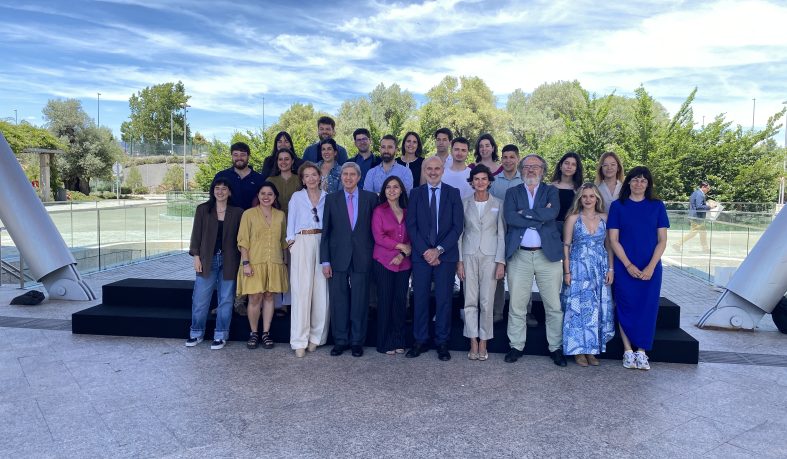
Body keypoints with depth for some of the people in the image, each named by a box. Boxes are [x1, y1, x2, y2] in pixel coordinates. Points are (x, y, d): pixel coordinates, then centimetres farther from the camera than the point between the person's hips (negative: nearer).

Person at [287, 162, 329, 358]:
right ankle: (300, 341, -2)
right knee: (302, 290, -6)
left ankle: (316, 336, 10)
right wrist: (291, 241, 0)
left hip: (323, 244, 1)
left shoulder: (327, 197, 13)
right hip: (302, 243, -1)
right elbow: (291, 221, 12)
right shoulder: (297, 197, 13)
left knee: (322, 291, -2)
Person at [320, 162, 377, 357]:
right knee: (338, 301, 6)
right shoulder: (331, 199, 6)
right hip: (338, 258, 1)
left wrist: (373, 255, 0)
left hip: (362, 258, 0)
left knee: (360, 302, 5)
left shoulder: (370, 198, 4)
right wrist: (325, 261, -1)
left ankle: (357, 341, 18)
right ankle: (340, 340, 18)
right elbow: (325, 231, 4)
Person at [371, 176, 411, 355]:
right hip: (384, 262, -3)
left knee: (400, 300, 6)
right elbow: (379, 237, -7)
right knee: (385, 301, 1)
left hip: (403, 263, 3)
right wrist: (401, 246, -8)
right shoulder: (379, 211, 1)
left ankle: (398, 340, 17)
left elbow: (411, 237, 8)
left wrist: (402, 254, -7)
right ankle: (385, 343, 10)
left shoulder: (407, 212, 11)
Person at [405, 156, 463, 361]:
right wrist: (425, 251, -9)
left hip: (446, 255, -1)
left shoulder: (453, 193, 4)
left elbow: (457, 226, -2)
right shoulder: (415, 193, 7)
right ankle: (420, 341, 15)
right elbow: (411, 225, 1)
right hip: (421, 254, 1)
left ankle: (442, 343, 14)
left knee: (444, 300, 3)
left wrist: (439, 250, -11)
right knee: (420, 299, 4)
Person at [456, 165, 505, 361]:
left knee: (487, 302, 0)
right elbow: (459, 232, 6)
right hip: (469, 256, 1)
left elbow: (502, 234, 2)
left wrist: (501, 262, -5)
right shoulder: (465, 203, 6)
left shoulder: (498, 204, 4)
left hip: (490, 256, -1)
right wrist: (459, 260, 0)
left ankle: (483, 343, 11)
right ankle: (473, 343, 11)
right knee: (470, 301, 2)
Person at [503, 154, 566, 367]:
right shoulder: (512, 192, 10)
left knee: (554, 305, 5)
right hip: (519, 256, 0)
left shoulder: (551, 191, 10)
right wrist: (539, 217, -10)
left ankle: (556, 347, 18)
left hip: (547, 254, 0)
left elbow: (552, 213, -12)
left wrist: (525, 213, -8)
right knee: (516, 305, 5)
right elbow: (509, 217, -9)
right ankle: (516, 346, 18)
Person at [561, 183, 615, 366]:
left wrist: (611, 269, 0)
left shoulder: (604, 218, 6)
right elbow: (566, 246, -2)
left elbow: (609, 245, 8)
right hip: (578, 269, -3)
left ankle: (592, 349, 15)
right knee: (578, 308, -3)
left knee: (597, 309, 4)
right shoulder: (573, 218, -1)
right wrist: (567, 272, -8)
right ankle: (579, 350, 7)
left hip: (600, 270, 3)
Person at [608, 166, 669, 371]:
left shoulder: (657, 206, 5)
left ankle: (641, 352, 11)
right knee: (626, 307, 1)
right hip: (624, 267, -1)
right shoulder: (618, 206, 2)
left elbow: (662, 240, 3)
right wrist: (628, 265, -9)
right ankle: (628, 351, 9)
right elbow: (613, 240, -1)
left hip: (650, 268, 1)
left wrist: (651, 266, -8)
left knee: (647, 308, 2)